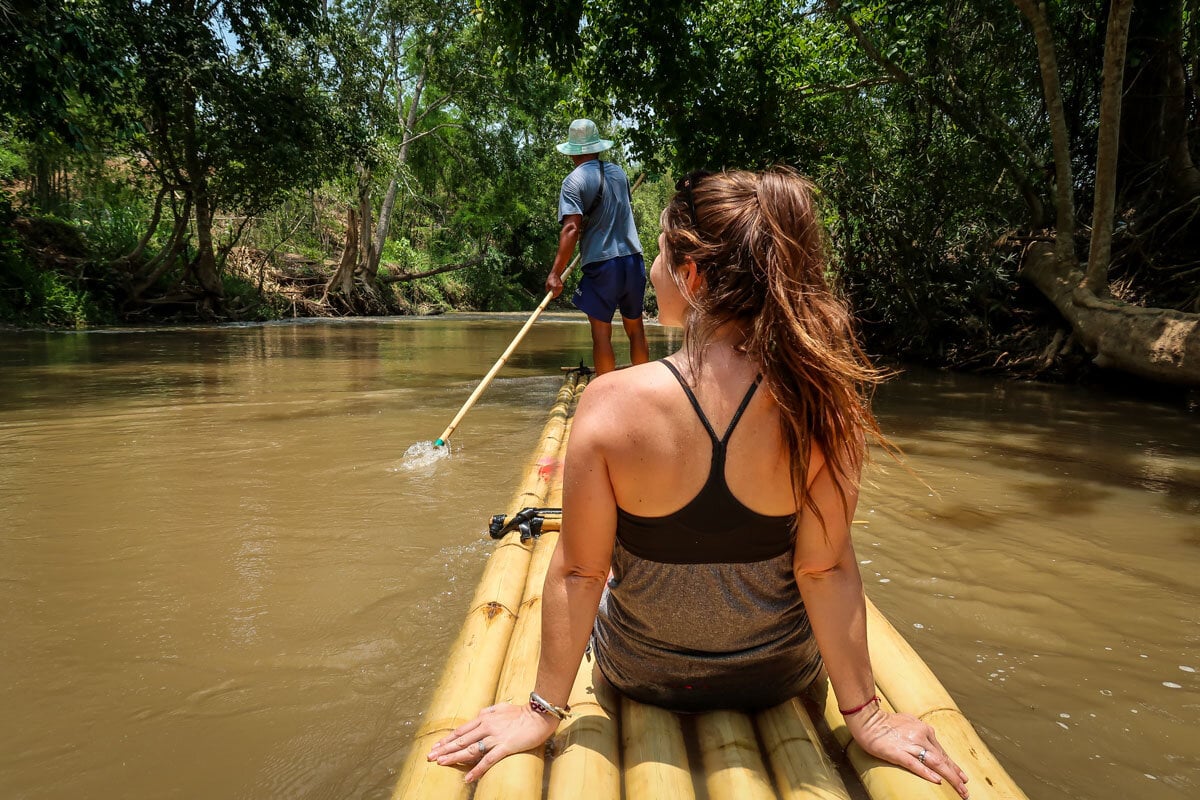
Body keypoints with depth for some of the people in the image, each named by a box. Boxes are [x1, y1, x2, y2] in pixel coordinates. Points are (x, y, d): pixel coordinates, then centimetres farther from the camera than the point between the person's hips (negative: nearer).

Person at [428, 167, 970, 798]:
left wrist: (543, 710, -8)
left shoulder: (609, 403, -28)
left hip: (640, 674, 0)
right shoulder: (823, 402, -25)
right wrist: (863, 714, -6)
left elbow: (578, 572, -21)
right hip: (781, 676, 1)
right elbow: (826, 567, -19)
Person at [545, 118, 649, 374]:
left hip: (601, 264, -5)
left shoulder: (574, 181, -8)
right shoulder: (619, 172, 11)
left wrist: (556, 272, -19)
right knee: (635, 328, 15)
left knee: (601, 332, 2)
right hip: (633, 260, 6)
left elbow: (571, 228, -19)